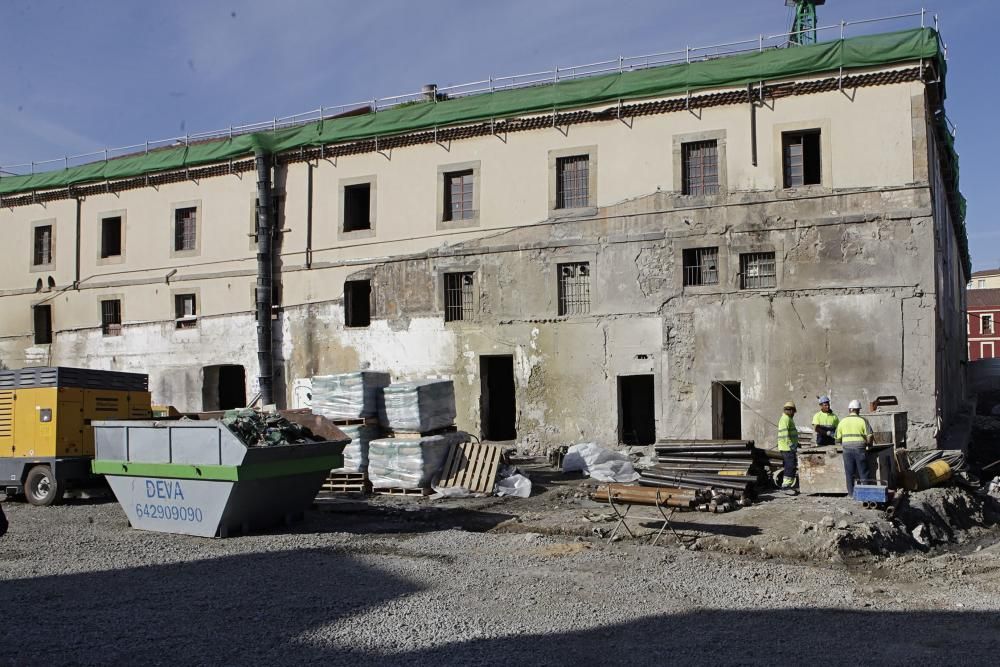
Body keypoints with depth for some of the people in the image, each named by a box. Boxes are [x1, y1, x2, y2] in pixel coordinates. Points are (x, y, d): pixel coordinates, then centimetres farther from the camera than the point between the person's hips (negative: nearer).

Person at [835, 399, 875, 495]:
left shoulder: (842, 421, 7)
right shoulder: (863, 421, -1)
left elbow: (838, 439, 8)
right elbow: (870, 437, -7)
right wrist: (869, 445, 12)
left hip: (847, 450, 2)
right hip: (860, 450, -2)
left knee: (849, 474, 7)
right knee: (864, 473, 5)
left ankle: (851, 494, 8)